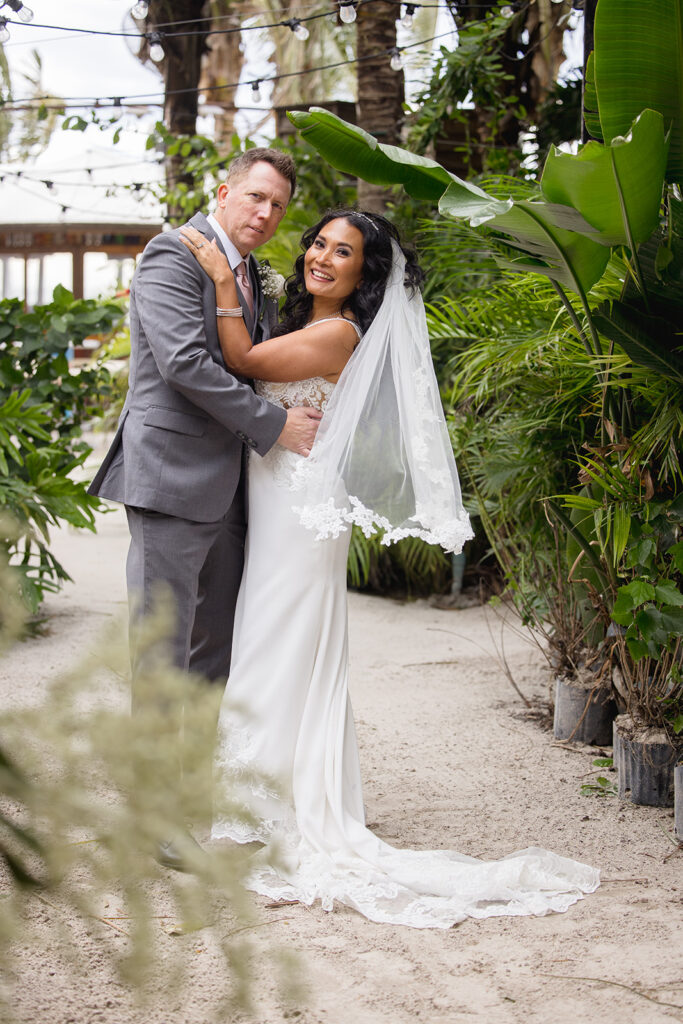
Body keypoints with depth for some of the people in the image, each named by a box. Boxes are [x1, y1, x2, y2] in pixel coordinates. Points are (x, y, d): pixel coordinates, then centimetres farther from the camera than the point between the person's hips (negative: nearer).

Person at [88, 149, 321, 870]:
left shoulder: (254, 279, 18)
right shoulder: (173, 255, -8)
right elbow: (184, 361, -19)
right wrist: (272, 425, -15)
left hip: (228, 487, 9)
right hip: (171, 481, -9)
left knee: (217, 649, 12)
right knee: (163, 652, -5)